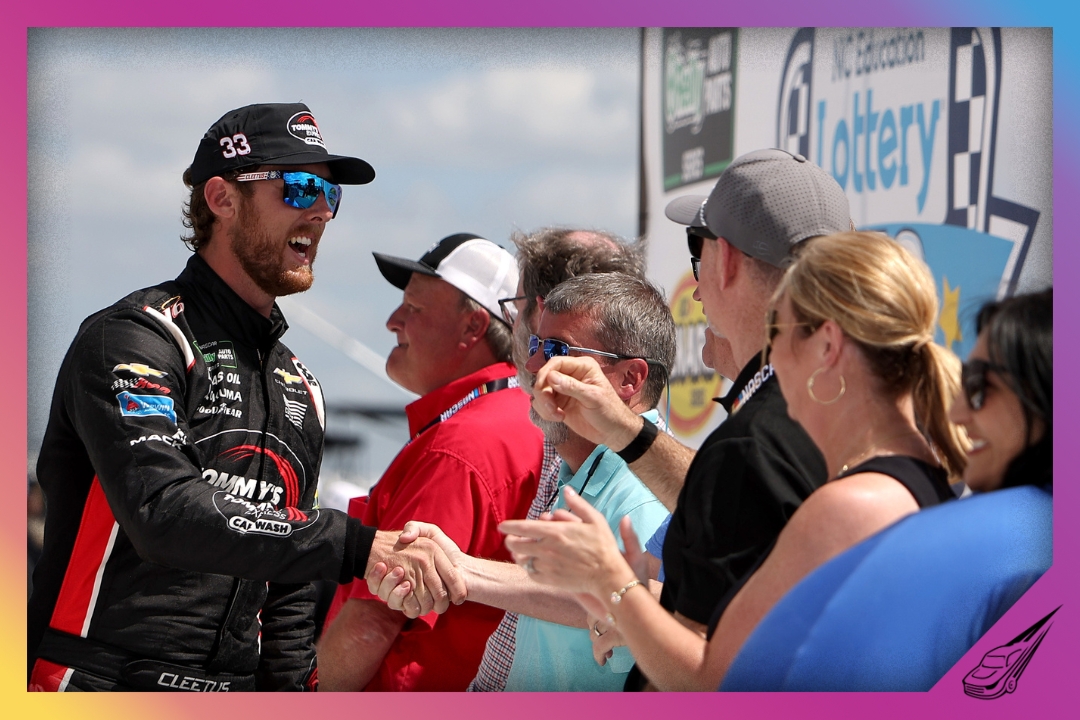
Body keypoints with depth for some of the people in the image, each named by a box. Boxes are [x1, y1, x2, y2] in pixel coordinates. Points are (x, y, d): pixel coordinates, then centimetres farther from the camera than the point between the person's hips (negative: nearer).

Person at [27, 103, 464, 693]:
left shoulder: (301, 389, 17)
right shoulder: (134, 338, -9)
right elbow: (164, 513, -26)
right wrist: (355, 547, -32)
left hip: (236, 691, 7)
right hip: (99, 686, -7)